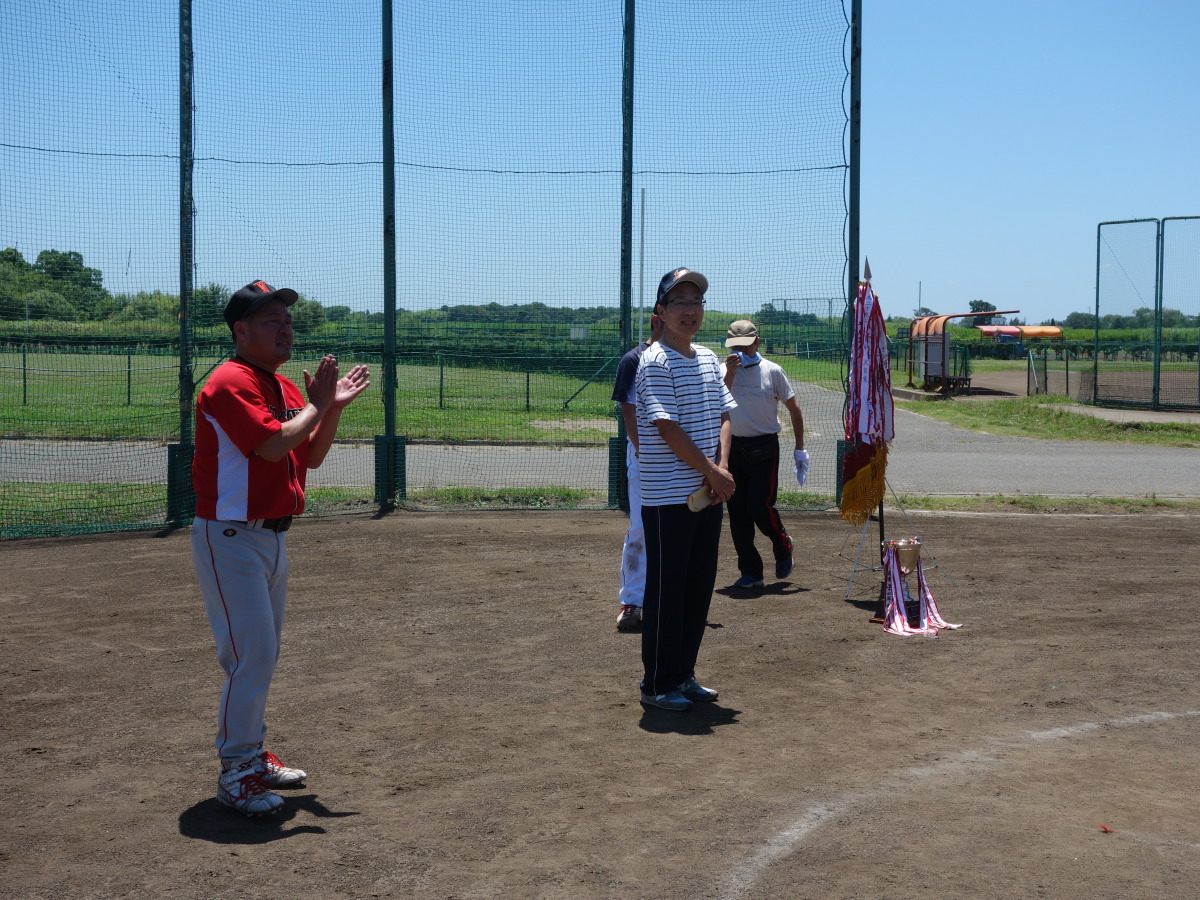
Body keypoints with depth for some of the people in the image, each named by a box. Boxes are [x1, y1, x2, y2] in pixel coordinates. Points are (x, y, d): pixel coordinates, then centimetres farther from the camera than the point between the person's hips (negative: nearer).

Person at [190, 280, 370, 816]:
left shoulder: (285, 388, 12)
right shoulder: (231, 383, -16)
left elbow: (310, 456, 14)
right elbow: (274, 445, -27)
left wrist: (334, 408, 2)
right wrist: (318, 405, -13)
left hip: (272, 537, 10)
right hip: (230, 539, -9)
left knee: (264, 655, 16)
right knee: (251, 655, -10)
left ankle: (252, 754, 29)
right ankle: (235, 774, 0)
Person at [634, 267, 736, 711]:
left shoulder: (708, 358, 14)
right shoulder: (655, 362, -11)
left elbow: (722, 416, 12)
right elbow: (667, 428, -17)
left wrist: (722, 467, -5)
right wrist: (712, 472, -13)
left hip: (708, 493, 8)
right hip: (668, 496, -8)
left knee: (700, 587, 13)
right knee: (666, 591, -1)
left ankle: (684, 675, 24)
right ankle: (657, 684, 9)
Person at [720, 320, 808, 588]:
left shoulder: (772, 371, -1)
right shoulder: (724, 371, 4)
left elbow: (793, 408, 4)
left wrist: (799, 449, 4)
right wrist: (730, 373, -21)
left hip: (764, 447, -3)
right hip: (733, 446, 3)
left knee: (759, 506, -12)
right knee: (737, 511, 3)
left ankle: (783, 548, 18)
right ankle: (750, 571, 13)